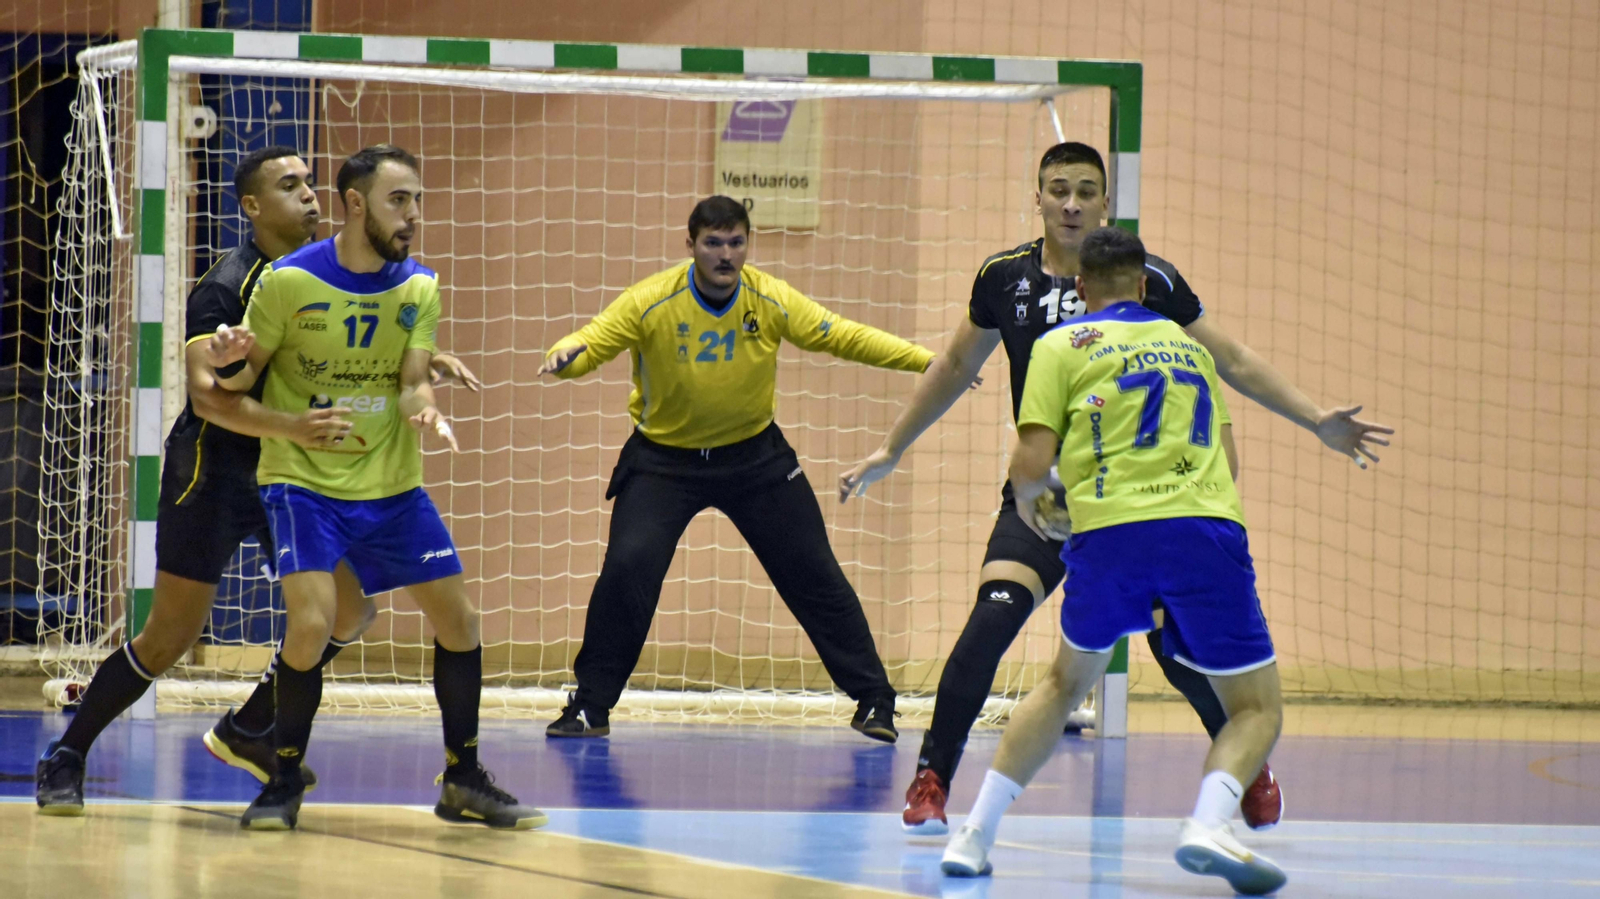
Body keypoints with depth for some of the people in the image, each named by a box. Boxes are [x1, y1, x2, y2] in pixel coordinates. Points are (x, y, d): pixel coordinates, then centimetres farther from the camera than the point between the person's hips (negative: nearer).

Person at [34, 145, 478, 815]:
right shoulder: (227, 287, -19)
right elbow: (207, 393, -30)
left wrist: (427, 363, 1)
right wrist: (291, 426, -44)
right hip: (211, 474, -7)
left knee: (349, 610, 0)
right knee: (171, 638, -5)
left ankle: (248, 731, 17)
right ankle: (65, 759, 9)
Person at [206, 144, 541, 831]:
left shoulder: (420, 287, 0)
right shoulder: (289, 281, -11)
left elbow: (413, 381, -4)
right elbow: (242, 376, -3)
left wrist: (425, 408, -27)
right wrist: (230, 362, -27)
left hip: (391, 486, 5)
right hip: (303, 481, -5)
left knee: (458, 620, 5)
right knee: (311, 621, -22)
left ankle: (463, 781, 21)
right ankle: (285, 779, -3)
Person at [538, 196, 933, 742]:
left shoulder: (772, 301, -13)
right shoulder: (651, 302, -19)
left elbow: (845, 338, -9)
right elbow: (591, 343, -21)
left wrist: (928, 362, -17)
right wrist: (565, 356, -46)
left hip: (754, 453, 2)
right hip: (664, 458, -2)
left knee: (813, 573, 2)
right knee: (626, 569, -18)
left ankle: (873, 699, 15)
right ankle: (589, 707, -2)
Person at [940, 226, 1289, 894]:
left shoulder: (1063, 346, 13)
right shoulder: (1188, 345, 23)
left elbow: (1032, 464, 4)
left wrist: (1026, 502, 26)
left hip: (1108, 531, 0)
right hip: (1206, 525, 0)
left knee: (1066, 683, 25)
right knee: (1256, 708, 7)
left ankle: (976, 833, 19)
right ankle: (1208, 824, -22)